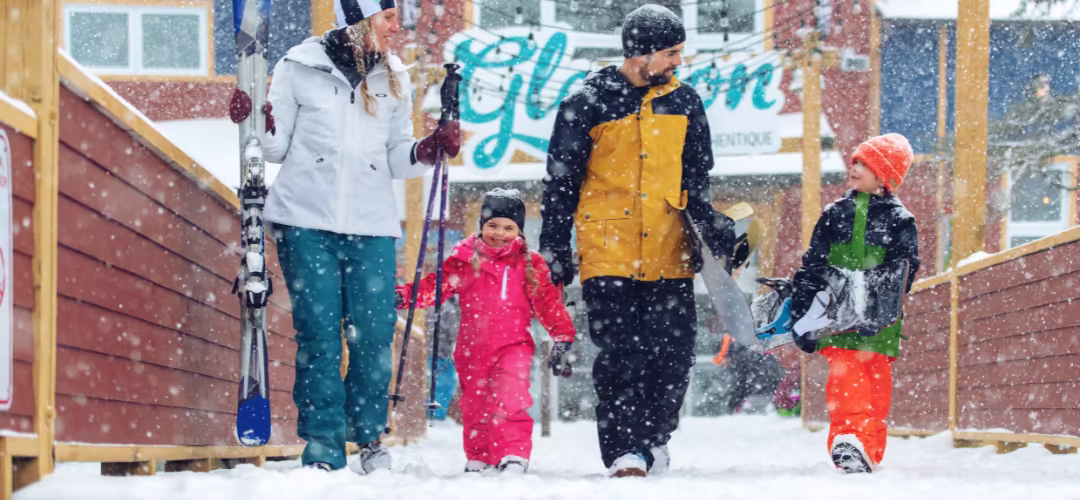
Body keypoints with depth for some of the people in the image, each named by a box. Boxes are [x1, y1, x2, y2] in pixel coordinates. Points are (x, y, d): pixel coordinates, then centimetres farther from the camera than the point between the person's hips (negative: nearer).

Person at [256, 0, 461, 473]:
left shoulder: (392, 78, 12)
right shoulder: (300, 68, 1)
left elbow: (396, 157, 14)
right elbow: (276, 148, 4)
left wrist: (429, 149, -4)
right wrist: (257, 125, -15)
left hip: (372, 225, 3)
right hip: (307, 221, -3)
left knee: (374, 335, -1)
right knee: (318, 334, -4)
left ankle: (369, 435, 18)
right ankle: (322, 446, 3)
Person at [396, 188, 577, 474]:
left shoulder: (530, 265, 3)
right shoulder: (465, 260, 3)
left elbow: (548, 300, 3)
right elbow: (437, 285, -2)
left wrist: (562, 335, -3)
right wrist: (406, 295, -18)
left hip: (513, 345, -2)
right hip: (473, 348, 2)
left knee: (510, 399, -20)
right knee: (475, 407, 9)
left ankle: (514, 457, -20)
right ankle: (477, 459, 24)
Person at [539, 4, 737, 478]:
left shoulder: (684, 101, 9)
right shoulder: (589, 104, -2)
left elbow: (697, 176, 14)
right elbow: (561, 181, 4)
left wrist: (711, 224, -4)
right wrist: (555, 248, 2)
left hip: (670, 253, 3)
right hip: (608, 252, -3)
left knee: (674, 353, 0)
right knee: (619, 354, -9)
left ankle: (654, 439, 18)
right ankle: (624, 452, -4)